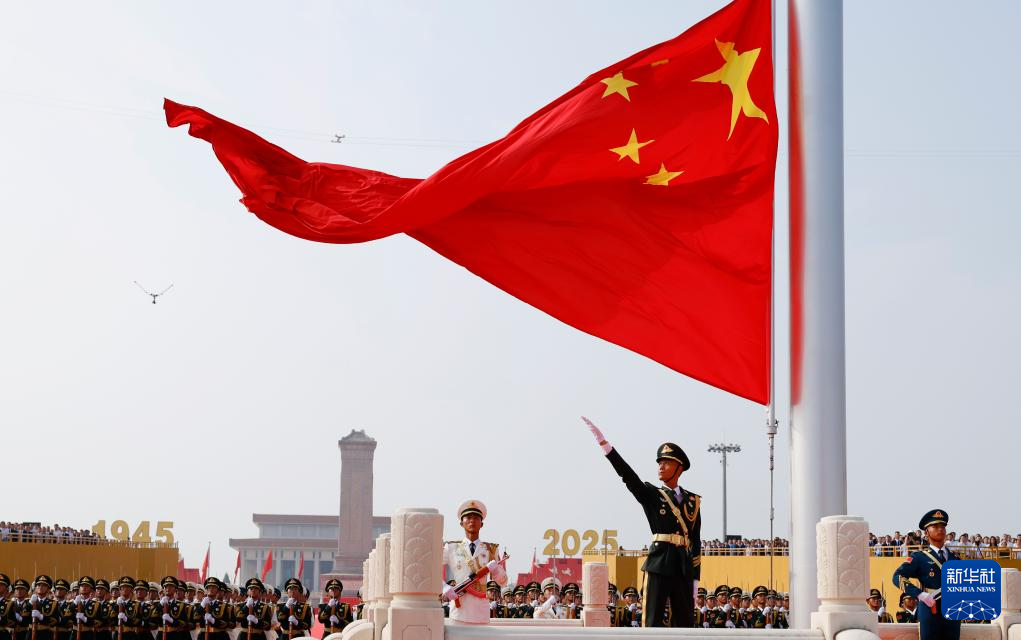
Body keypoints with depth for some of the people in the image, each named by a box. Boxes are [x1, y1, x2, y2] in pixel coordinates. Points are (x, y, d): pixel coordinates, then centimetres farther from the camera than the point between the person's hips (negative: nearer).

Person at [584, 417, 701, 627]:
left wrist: (695, 579, 6)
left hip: (684, 569, 3)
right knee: (652, 623, -9)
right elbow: (627, 473, -7)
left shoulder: (693, 501, 14)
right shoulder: (651, 494, 7)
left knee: (685, 624, 5)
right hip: (659, 564, -3)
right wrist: (603, 442, -19)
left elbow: (696, 541, 11)